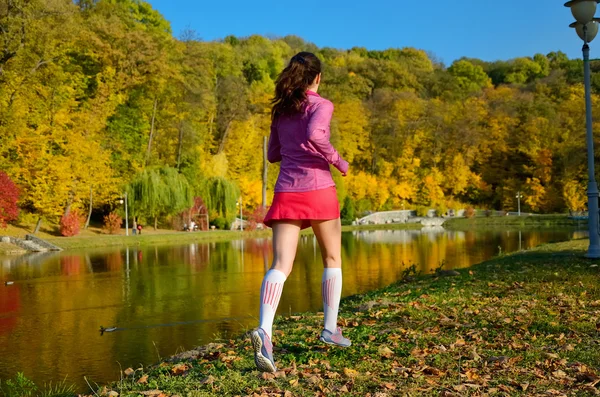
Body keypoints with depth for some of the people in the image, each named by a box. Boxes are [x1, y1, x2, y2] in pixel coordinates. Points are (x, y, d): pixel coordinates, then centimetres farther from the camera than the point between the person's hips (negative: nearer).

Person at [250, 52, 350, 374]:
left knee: (281, 265, -7)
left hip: (286, 193, 4)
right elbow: (314, 135, -21)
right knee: (332, 259, 16)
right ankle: (330, 328, 18)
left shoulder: (280, 110, 17)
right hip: (318, 190, -4)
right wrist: (338, 160, -8)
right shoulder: (321, 105, 0)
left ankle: (265, 330, -29)